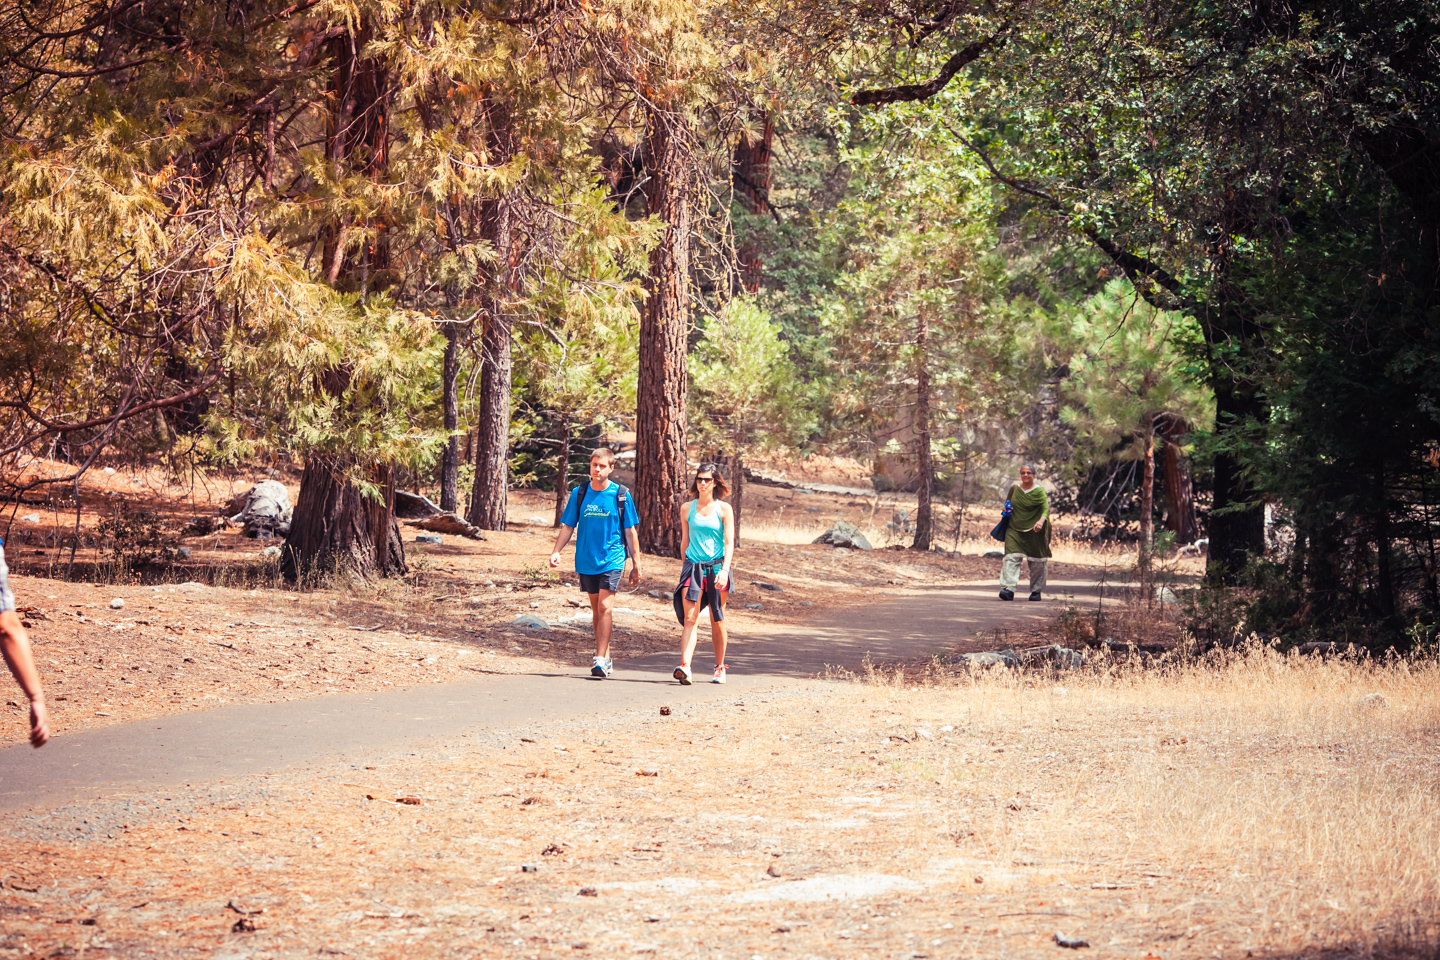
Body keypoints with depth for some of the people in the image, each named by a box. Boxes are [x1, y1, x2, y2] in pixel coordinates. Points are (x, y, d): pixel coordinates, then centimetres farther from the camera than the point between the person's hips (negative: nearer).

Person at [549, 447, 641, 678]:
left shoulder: (621, 495, -1)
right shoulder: (579, 493, 4)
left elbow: (630, 532, 4)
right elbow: (568, 526, 8)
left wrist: (636, 565, 4)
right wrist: (556, 551, -7)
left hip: (612, 560, -3)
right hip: (586, 560, 3)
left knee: (605, 606, -15)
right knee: (596, 608, 11)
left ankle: (600, 659, -19)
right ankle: (606, 656, 22)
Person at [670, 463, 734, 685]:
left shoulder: (723, 509, 1)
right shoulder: (687, 509, 8)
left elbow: (729, 543, -5)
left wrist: (725, 570, -17)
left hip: (716, 566, -1)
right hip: (693, 567, 1)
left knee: (717, 621, 7)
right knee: (689, 618, -13)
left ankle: (720, 667, 21)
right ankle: (684, 666, -25)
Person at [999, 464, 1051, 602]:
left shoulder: (1039, 491, -3)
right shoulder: (1014, 489, 10)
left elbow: (1046, 508, -15)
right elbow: (1008, 502, 27)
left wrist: (1041, 521, -34)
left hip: (1034, 532, -3)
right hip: (1014, 530, 3)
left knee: (1036, 562, 3)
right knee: (1011, 557, -13)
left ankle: (1036, 590, 18)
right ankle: (1009, 588, -22)